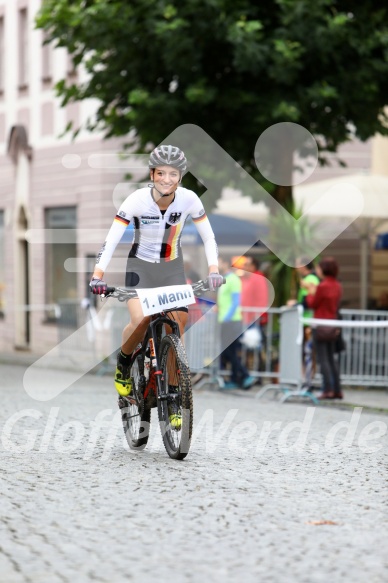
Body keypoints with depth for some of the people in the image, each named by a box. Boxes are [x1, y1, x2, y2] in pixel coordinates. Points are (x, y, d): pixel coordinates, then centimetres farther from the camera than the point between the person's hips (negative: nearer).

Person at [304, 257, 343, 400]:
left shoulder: (322, 286, -16)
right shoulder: (337, 286, 7)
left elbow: (312, 304, -8)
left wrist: (310, 291, 8)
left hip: (321, 324, -8)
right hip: (333, 325, 8)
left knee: (323, 359, -3)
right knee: (331, 358, 13)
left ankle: (328, 390, -7)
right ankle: (337, 390, 12)